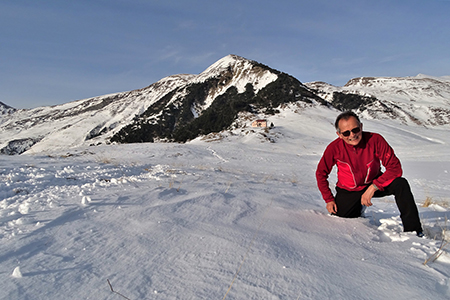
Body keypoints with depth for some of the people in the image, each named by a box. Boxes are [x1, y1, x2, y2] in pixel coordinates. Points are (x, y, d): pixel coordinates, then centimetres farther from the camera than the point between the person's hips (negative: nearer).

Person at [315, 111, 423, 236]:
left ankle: (413, 229, -14)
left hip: (374, 183, 0)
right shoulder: (334, 148, -22)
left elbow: (395, 168, -21)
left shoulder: (375, 140, -23)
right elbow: (321, 173, -7)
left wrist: (374, 187, -31)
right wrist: (329, 199, -8)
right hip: (348, 191, 1)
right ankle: (358, 208, 29)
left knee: (401, 184, -28)